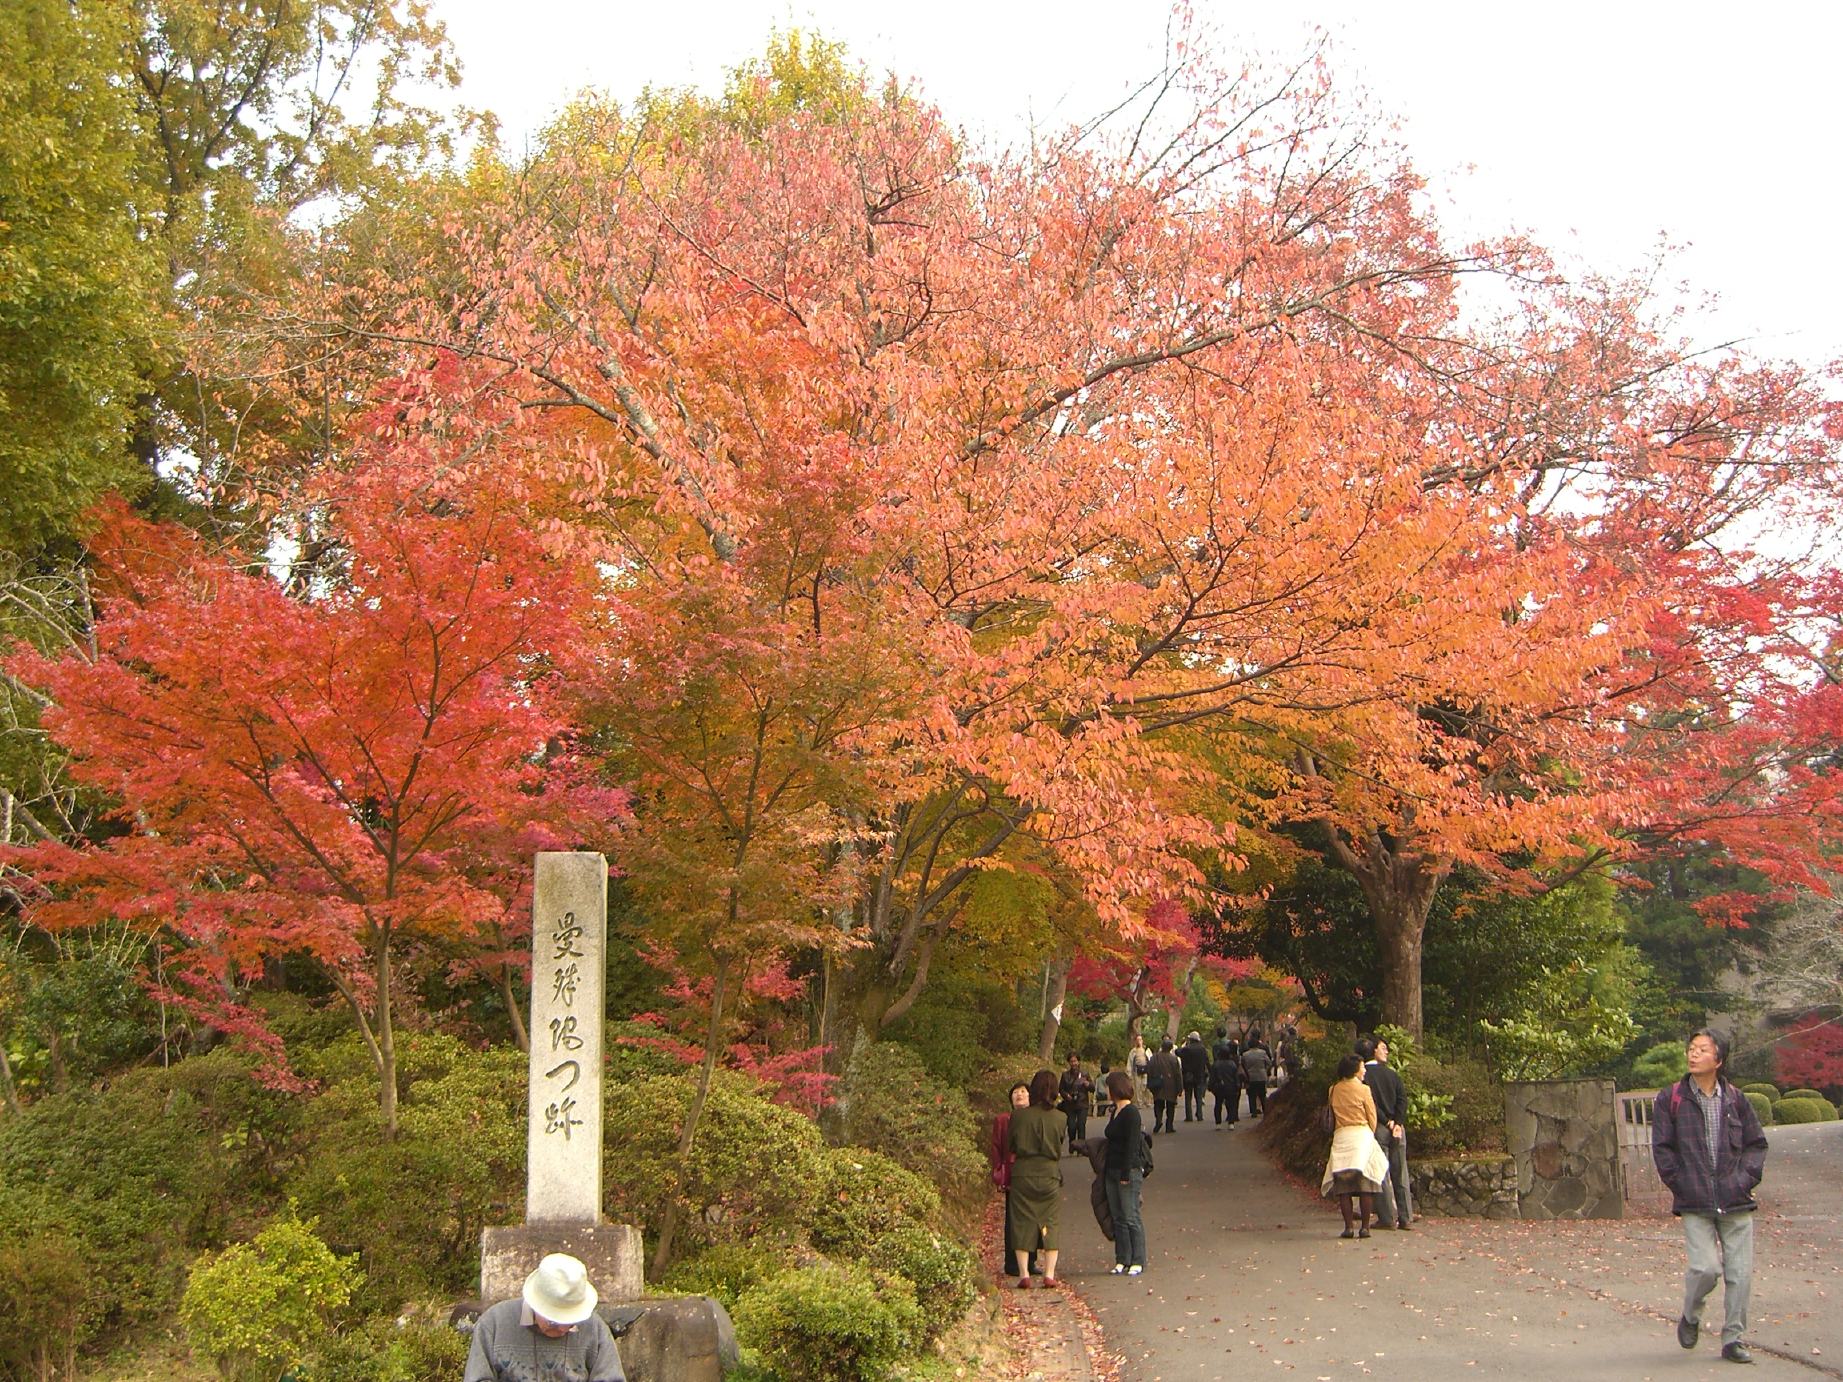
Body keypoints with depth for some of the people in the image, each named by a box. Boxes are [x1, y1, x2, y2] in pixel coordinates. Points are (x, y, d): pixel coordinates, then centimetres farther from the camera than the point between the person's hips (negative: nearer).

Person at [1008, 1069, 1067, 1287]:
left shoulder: (1018, 1116, -6)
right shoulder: (1059, 1118, -3)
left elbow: (1010, 1147, 4)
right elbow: (1059, 1148, 10)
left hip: (1022, 1174, 0)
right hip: (1050, 1174, 0)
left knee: (1022, 1223, 6)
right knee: (1049, 1224, 7)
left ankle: (1024, 1273, 3)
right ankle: (1049, 1274, 3)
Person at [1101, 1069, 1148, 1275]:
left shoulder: (1131, 1113, -13)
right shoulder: (1116, 1112, 14)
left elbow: (1132, 1146, -17)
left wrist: (1126, 1174, -19)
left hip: (1129, 1171, -9)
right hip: (1112, 1172, 9)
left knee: (1131, 1217, -5)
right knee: (1118, 1218, 9)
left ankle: (1137, 1262, 1)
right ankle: (1122, 1260, 13)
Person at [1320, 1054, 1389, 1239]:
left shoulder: (1334, 1090, 7)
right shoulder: (1362, 1089, -3)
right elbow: (1372, 1117, 2)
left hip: (1340, 1136, 3)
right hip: (1362, 1134, -3)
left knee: (1343, 1185, 3)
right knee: (1365, 1183, 1)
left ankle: (1349, 1226, -2)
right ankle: (1364, 1227, -1)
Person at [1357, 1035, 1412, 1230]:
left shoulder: (1363, 1075, -3)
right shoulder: (1391, 1074, 9)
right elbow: (1403, 1099, -1)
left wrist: (1387, 1122, -6)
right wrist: (1397, 1123, -6)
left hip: (1377, 1128, -4)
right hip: (1397, 1128, 4)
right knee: (1400, 1174, 7)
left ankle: (1387, 1218, -2)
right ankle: (1405, 1218, 8)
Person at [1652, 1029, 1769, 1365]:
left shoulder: (1735, 1099, 7)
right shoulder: (1670, 1100, 1)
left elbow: (1757, 1144, 13)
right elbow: (1661, 1148, 3)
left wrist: (1746, 1178, 0)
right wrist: (1680, 1184, -4)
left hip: (1736, 1202, 2)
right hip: (1695, 1205, -2)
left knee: (1740, 1273, 0)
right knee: (1705, 1267, -13)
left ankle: (1733, 1339, 13)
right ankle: (1690, 1317, 16)